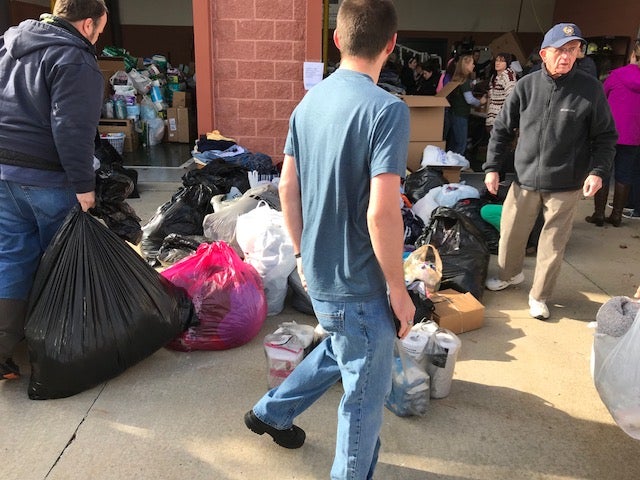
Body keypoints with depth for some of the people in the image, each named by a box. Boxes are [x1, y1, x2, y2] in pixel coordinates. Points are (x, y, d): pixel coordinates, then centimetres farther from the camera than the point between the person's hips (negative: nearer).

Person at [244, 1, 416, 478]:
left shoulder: (309, 102, 3)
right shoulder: (387, 110, -20)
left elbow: (287, 188, 7)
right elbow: (381, 214, -25)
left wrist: (302, 252, 17)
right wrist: (398, 288, -13)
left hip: (319, 274, 8)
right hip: (359, 283, -8)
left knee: (339, 350, 32)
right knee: (365, 393, 13)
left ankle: (271, 412, 47)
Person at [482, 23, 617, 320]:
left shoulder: (590, 89, -6)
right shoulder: (526, 85, -3)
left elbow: (605, 136, 1)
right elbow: (502, 129, 5)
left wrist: (598, 170, -13)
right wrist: (492, 167, 0)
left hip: (565, 186, -1)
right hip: (524, 180, 2)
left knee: (553, 244, 7)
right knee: (510, 234, 12)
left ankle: (539, 296, 27)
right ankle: (510, 274, 41)